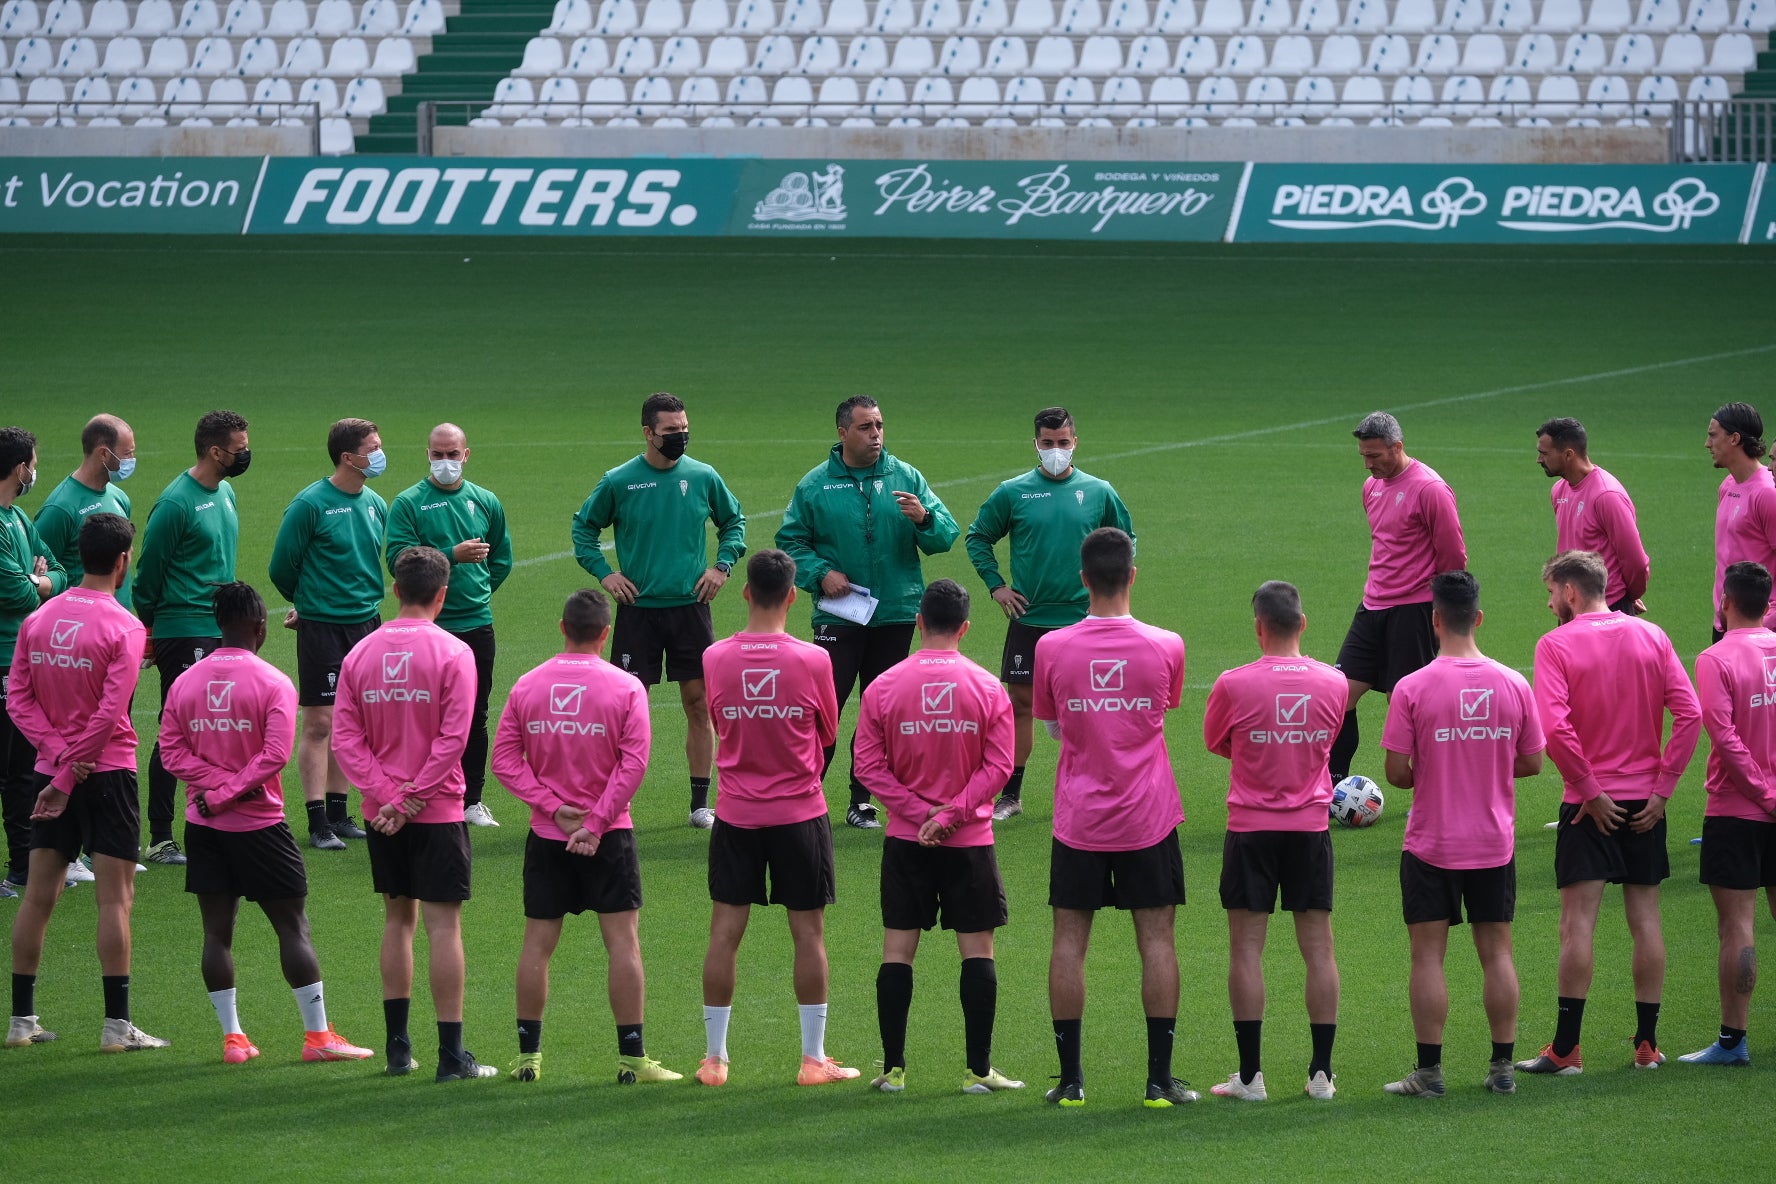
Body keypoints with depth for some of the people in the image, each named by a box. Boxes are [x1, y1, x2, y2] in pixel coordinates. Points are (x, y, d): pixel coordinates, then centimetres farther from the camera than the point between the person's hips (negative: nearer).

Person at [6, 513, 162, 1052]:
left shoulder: (38, 619, 4)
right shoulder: (124, 628, -12)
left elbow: (17, 697, 0)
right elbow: (110, 713, -18)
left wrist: (57, 751, -8)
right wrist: (69, 775, -15)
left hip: (51, 768, 5)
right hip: (108, 771, -5)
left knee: (39, 896, 10)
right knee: (116, 898, -2)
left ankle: (21, 1019, 14)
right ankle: (117, 1024, -4)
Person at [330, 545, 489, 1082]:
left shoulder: (360, 654, 3)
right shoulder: (452, 653, -9)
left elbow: (345, 738, -3)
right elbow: (453, 737, -16)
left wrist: (386, 792, -8)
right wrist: (411, 798, -11)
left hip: (381, 812, 4)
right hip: (437, 811, -4)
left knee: (397, 919, 16)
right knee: (443, 924, -2)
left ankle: (398, 1046, 18)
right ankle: (451, 1054, -3)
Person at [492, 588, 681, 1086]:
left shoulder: (528, 686, 0)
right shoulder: (626, 689, -7)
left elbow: (505, 758, -4)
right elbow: (633, 764, -13)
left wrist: (552, 806, -7)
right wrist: (596, 823, -11)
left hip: (546, 836, 2)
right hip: (608, 836, -2)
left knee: (537, 945, 9)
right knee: (622, 940, 1)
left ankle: (528, 1055, 12)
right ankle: (632, 1058, 0)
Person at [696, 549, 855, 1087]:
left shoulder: (715, 659, -6)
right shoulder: (813, 660, -12)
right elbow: (829, 733, 2)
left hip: (736, 815, 2)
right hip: (799, 814, -2)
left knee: (725, 932, 7)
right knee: (808, 932, 7)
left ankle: (714, 1057, 10)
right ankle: (814, 1058, 10)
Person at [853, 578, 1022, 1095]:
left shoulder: (883, 688, -3)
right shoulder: (987, 688, -4)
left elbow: (869, 766, -5)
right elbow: (999, 765, -8)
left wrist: (920, 811, -6)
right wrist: (951, 815, -10)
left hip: (905, 839, 1)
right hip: (970, 841, -1)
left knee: (897, 950, 5)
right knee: (977, 950, 4)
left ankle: (893, 1068, 4)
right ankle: (978, 1069, 3)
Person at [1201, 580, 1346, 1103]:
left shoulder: (1234, 685, -11)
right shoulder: (1333, 683, -1)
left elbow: (1215, 744, 5)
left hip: (1251, 829, -3)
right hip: (1311, 828, 3)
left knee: (1247, 947, 2)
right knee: (1318, 947, 6)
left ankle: (1250, 1074, 0)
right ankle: (1322, 1073, 6)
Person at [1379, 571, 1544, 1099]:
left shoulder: (1412, 688, -13)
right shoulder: (1513, 685, -4)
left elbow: (1396, 771, -11)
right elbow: (1532, 763, 5)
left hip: (1432, 845, -3)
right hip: (1495, 842, 3)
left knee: (1428, 956, 3)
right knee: (1497, 953, 10)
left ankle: (1429, 1070, 3)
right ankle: (1502, 1066, 13)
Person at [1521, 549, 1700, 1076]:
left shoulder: (1556, 644, -8)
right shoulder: (1651, 636, 3)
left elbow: (1554, 727, -20)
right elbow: (1689, 714, -4)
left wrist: (1588, 789, -11)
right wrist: (1663, 787, -2)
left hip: (1591, 801, -4)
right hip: (1645, 802, 4)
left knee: (1578, 922, -3)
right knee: (1645, 919, 8)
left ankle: (1566, 1048, -4)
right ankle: (1647, 1043, 11)